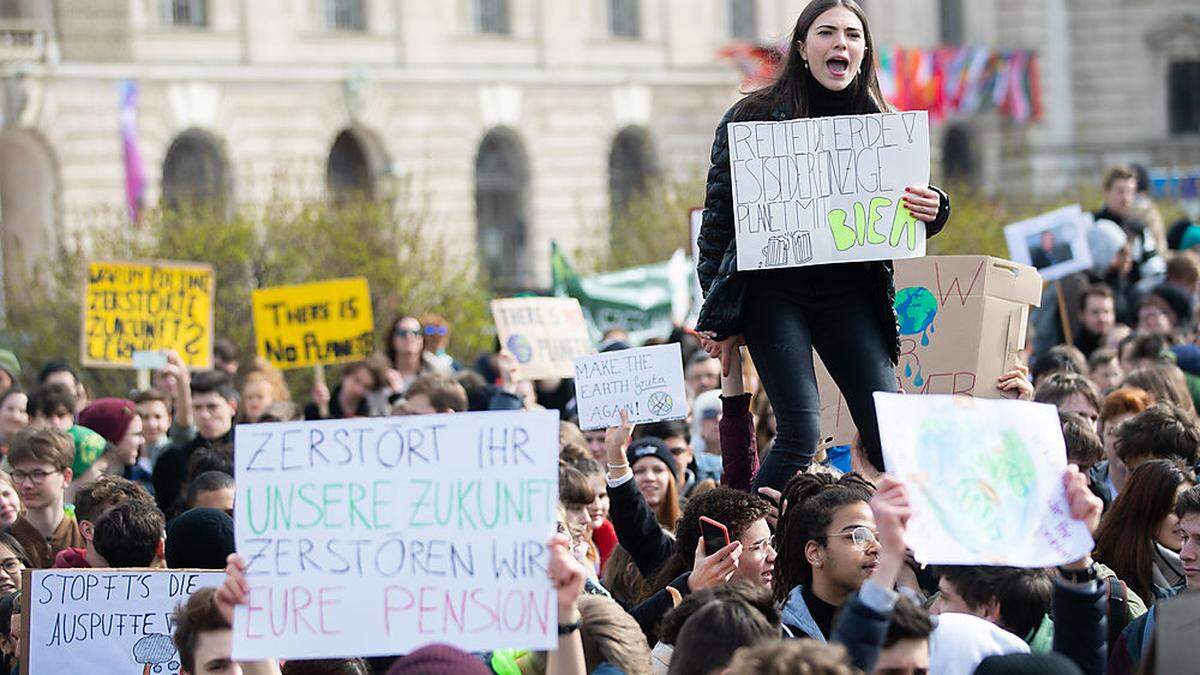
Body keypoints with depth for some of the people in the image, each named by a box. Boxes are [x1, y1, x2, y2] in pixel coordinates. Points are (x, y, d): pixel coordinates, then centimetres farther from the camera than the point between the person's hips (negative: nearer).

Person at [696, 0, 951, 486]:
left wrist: (930, 212, -9)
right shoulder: (754, 116, -1)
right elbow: (719, 215, 3)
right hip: (772, 288, -3)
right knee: (800, 432, -15)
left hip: (849, 292, 3)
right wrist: (721, 318, 0)